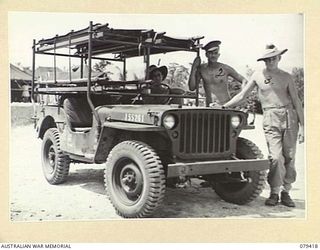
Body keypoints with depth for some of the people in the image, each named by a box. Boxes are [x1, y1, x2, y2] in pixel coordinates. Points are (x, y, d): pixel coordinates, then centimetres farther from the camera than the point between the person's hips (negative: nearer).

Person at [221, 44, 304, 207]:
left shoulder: (286, 77, 11)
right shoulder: (258, 76, 9)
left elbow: (296, 102, 10)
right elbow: (242, 95, 13)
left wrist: (302, 125, 4)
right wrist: (223, 106, 6)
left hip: (290, 116, 2)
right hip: (270, 119, -2)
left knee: (289, 157, 2)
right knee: (275, 157, -13)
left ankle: (285, 192, 17)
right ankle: (274, 193, 4)